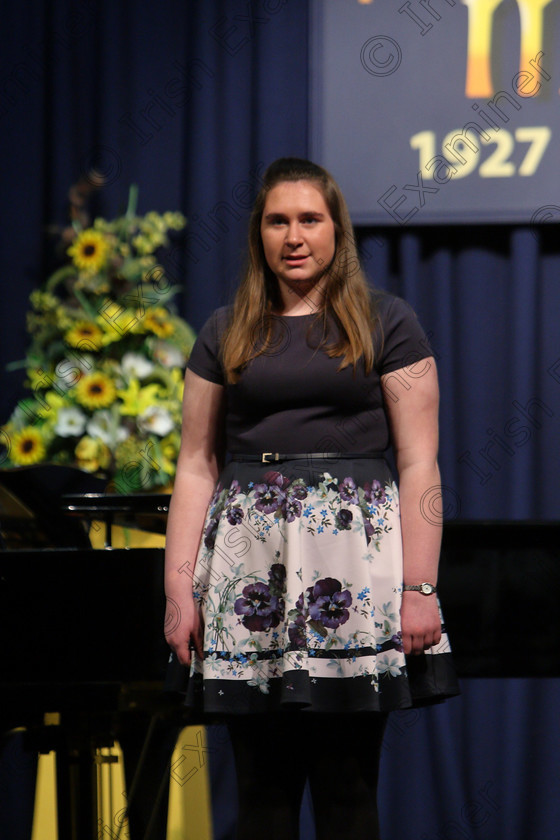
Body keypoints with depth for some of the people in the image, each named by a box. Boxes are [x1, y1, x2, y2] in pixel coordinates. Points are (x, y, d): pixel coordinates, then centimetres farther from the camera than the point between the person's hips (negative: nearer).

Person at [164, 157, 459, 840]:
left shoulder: (385, 324, 7)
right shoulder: (227, 334, 14)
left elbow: (419, 464, 1)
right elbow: (197, 466, 12)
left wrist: (420, 589, -7)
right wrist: (179, 590, 3)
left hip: (355, 554, -2)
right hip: (251, 562, 2)